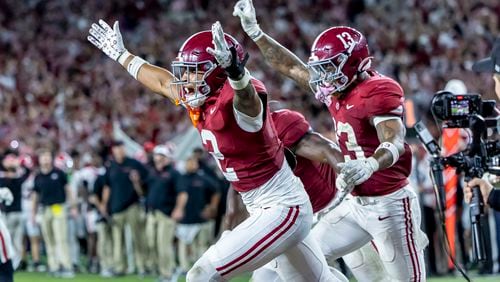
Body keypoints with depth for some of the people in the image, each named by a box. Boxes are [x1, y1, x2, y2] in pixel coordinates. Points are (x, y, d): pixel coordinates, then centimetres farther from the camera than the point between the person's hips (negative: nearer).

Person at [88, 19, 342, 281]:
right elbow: (162, 81, 22)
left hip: (282, 211, -10)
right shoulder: (199, 102, 3)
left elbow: (246, 95, -48)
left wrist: (234, 70, -70)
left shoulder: (236, 102, -23)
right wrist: (120, 54, 32)